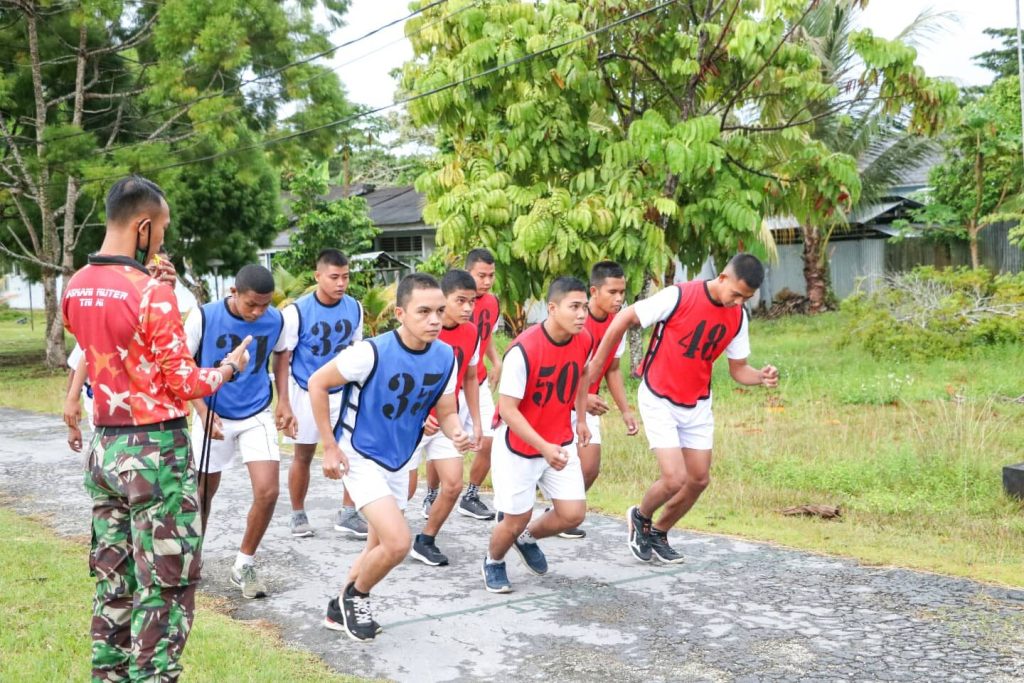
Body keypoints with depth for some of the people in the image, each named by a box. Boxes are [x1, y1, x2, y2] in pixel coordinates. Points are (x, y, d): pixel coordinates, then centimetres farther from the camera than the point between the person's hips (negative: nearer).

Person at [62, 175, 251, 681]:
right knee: (166, 583, 1)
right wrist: (229, 367, 4)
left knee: (113, 578, 16)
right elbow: (183, 384, -14)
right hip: (155, 450, -8)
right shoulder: (153, 296, -17)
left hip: (104, 447, 8)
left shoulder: (75, 289, 5)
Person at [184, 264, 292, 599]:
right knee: (204, 492, 11)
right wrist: (203, 411, -16)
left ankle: (244, 564, 10)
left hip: (257, 415, 1)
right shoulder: (203, 317, -18)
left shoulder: (276, 320, -10)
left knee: (268, 491, -10)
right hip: (214, 416, -1)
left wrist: (284, 403, 5)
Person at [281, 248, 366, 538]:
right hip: (307, 393, -3)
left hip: (343, 392, 3)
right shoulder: (297, 311, -17)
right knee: (303, 456, 10)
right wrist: (284, 403, -12)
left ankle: (347, 514, 8)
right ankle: (298, 514, 28)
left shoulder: (354, 308, -5)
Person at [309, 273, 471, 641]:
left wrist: (457, 434, -23)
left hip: (398, 462, 7)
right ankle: (355, 596, 11)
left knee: (381, 547, 19)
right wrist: (329, 446, -13)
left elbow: (446, 412, 1)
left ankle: (341, 610, 42)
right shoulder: (372, 352, -26)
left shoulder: (445, 356, -10)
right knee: (398, 543, -18)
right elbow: (317, 383, -15)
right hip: (359, 456, -7)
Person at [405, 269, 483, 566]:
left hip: (446, 421, 5)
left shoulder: (471, 333, -3)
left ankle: (425, 541, 15)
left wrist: (476, 422, 10)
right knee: (404, 489, 3)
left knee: (453, 485, -4)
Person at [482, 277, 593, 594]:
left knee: (573, 514, 0)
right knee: (515, 520, 3)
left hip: (560, 444, 6)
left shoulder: (585, 341, -8)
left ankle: (528, 538, 32)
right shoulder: (524, 350, -28)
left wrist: (581, 418, 17)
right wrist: (544, 448, -31)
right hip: (519, 448, -5)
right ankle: (493, 562, 37)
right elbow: (507, 409, -24)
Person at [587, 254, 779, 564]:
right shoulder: (679, 296, -22)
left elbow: (738, 368, 4)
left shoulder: (738, 317, -3)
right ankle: (640, 517, 18)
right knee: (674, 480, -14)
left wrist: (761, 377, -18)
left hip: (697, 405, 6)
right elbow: (624, 319, -13)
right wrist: (597, 364, -8)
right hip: (659, 400, -6)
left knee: (699, 480, 7)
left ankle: (658, 533, 31)